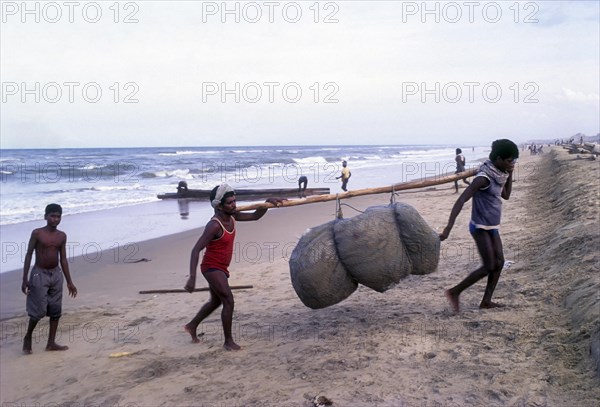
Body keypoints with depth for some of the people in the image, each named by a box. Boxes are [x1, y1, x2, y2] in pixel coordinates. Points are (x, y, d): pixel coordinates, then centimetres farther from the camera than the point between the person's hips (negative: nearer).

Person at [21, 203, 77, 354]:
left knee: (56, 310, 6)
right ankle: (27, 337, 20)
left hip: (56, 274, 5)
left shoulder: (62, 236, 5)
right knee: (39, 310, -4)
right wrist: (25, 279, -11)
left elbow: (63, 259, 10)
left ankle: (51, 343, 15)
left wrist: (69, 282, 10)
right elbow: (29, 255, -6)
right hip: (39, 274, -5)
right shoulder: (37, 233, -8)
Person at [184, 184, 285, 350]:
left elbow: (255, 216, 10)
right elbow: (196, 250, -29)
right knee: (229, 301, -13)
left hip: (221, 268, 9)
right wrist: (192, 278, -34)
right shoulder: (214, 225, -26)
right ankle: (228, 341, -1)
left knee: (216, 301, 24)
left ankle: (192, 325, 43)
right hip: (212, 268, -9)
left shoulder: (232, 216, -2)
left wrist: (268, 202, -7)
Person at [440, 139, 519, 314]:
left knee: (499, 263, 8)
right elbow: (461, 201, -27)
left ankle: (486, 301, 15)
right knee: (489, 267, -9)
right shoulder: (483, 177, -22)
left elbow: (506, 195, 21)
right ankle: (454, 292, 2)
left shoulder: (497, 175, 5)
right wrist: (448, 229, -33)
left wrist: (510, 174, 6)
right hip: (480, 227, -9)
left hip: (492, 227, 9)